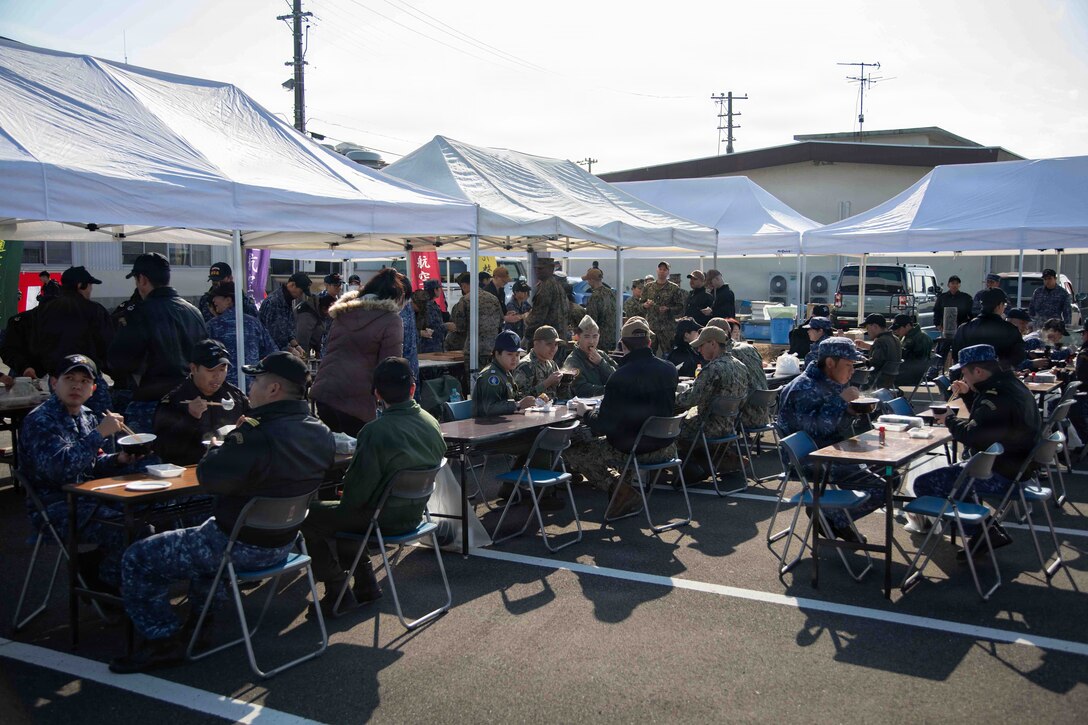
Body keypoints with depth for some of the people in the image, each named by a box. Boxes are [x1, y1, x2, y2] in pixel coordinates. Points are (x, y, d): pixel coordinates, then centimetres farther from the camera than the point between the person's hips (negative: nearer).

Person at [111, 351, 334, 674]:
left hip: (242, 548, -9)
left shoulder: (259, 438, -32)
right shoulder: (320, 433, -4)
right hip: (283, 542, 9)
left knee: (137, 560, 5)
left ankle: (163, 641, 10)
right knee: (204, 532, 38)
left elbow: (208, 476, -21)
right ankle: (203, 613, 41)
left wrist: (232, 440, -3)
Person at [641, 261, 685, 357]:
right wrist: (645, 305, -7)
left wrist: (668, 309, -16)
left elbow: (680, 307, 0)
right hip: (650, 326, 3)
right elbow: (641, 303, 16)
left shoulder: (674, 288, 3)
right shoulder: (648, 287, 12)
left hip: (667, 328, -2)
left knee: (667, 354, -3)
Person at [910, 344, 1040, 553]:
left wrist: (949, 420, -11)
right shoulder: (1011, 385, 10)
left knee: (923, 484, -13)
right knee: (953, 472, 32)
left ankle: (983, 532, -2)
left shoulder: (998, 396, -23)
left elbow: (972, 436, -29)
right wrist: (968, 394, 14)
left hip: (1001, 475, -11)